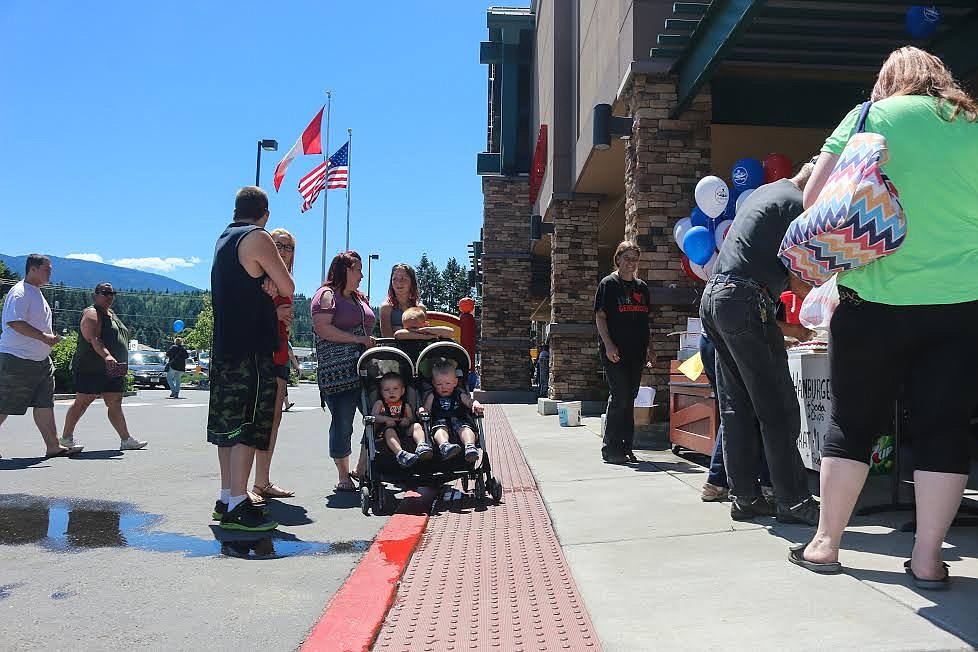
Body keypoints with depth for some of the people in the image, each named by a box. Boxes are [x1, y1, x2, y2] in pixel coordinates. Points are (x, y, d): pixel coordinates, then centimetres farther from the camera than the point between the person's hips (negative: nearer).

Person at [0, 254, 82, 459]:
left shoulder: (36, 293, 18)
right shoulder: (20, 292, -13)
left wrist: (49, 337, 14)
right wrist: (44, 337, -24)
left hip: (40, 359, 10)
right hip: (17, 359, -10)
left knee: (45, 403, 6)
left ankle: (53, 446, 7)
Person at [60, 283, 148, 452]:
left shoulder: (112, 314, 21)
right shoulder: (92, 314, -8)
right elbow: (94, 339, -24)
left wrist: (123, 364, 25)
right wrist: (106, 356, -39)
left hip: (113, 370, 8)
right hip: (91, 369, -8)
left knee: (115, 405, 4)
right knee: (82, 402, -2)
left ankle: (126, 440, 0)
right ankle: (66, 437, 11)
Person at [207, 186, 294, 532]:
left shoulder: (223, 239, 18)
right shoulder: (258, 237, -8)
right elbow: (288, 288, -7)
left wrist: (267, 281, 0)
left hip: (224, 348, 9)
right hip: (252, 349, -9)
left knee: (229, 425, 12)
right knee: (249, 427, -7)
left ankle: (226, 499, 19)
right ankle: (237, 507, -7)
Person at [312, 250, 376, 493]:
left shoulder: (359, 298, 23)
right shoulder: (327, 295, -2)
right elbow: (322, 328, -14)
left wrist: (372, 345, 13)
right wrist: (358, 339, -15)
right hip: (338, 372, -7)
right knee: (342, 424, -4)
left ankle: (362, 469, 17)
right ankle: (343, 477, 8)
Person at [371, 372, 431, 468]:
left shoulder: (405, 405, 21)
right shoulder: (379, 403, 16)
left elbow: (412, 418, 16)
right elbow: (373, 417, 4)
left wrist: (408, 420, -9)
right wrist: (385, 419, -13)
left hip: (405, 429, 3)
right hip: (387, 428, -3)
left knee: (417, 426, -23)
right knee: (390, 432, -36)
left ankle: (421, 446, -50)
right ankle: (400, 454, -61)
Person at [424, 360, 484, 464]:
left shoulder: (460, 395, 21)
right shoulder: (432, 397, 21)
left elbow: (470, 401, 9)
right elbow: (426, 409, 15)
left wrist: (476, 404, -16)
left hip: (458, 420, 1)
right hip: (440, 420, -1)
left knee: (465, 428, -31)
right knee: (440, 429, -35)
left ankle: (470, 447, -57)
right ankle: (445, 446, -65)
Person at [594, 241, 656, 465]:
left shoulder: (642, 287, 17)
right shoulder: (608, 284, 0)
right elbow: (600, 316, -6)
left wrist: (647, 350, 17)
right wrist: (608, 344, -16)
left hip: (636, 353, 6)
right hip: (615, 352, -6)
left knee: (629, 399, 8)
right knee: (620, 397, -11)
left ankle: (625, 447, 14)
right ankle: (610, 448, -3)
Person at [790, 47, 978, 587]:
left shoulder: (871, 116, 2)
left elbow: (813, 204, -3)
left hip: (877, 299, -2)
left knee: (853, 421, 8)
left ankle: (825, 544, 15)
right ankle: (927, 559, 11)